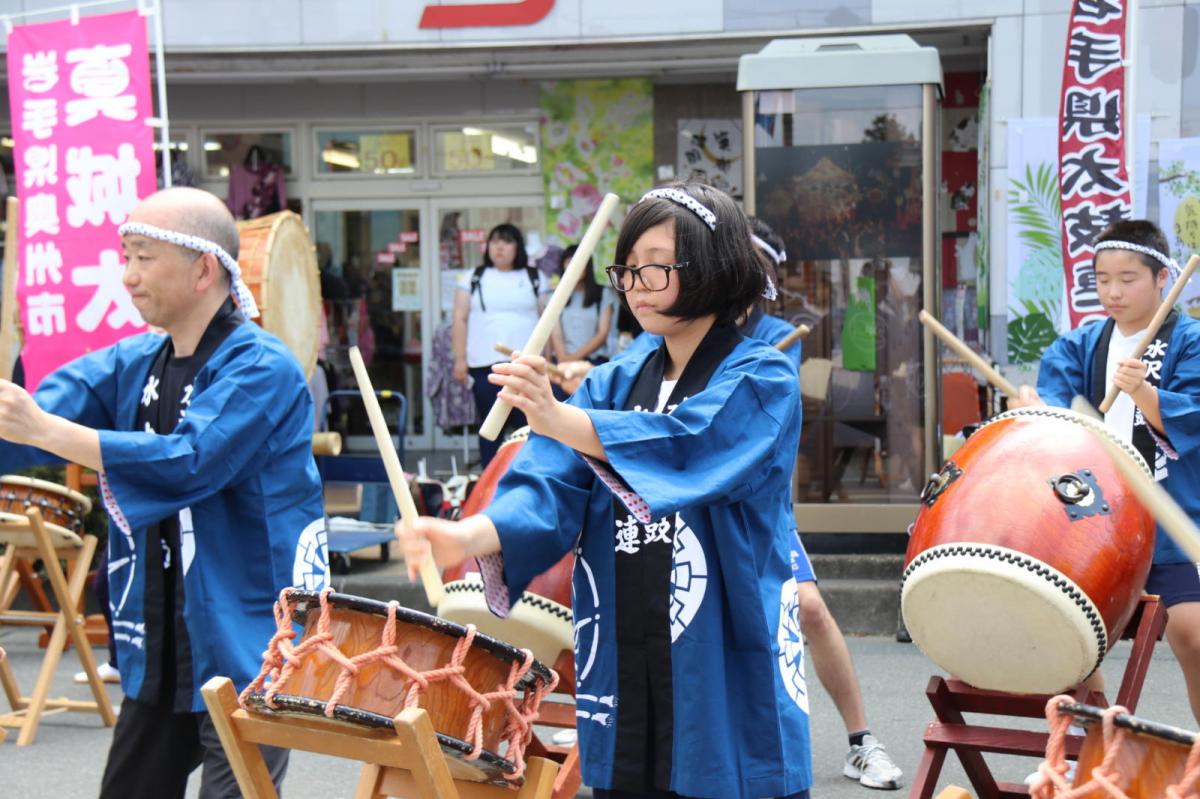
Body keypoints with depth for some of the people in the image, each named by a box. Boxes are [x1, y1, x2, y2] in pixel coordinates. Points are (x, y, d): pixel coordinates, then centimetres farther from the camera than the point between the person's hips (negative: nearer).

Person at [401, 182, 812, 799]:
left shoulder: (761, 380, -6)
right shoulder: (611, 387, 10)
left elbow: (688, 447, -26)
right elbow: (552, 485, -5)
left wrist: (557, 420, -40)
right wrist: (471, 536, -25)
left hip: (730, 684, -4)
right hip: (623, 679, 5)